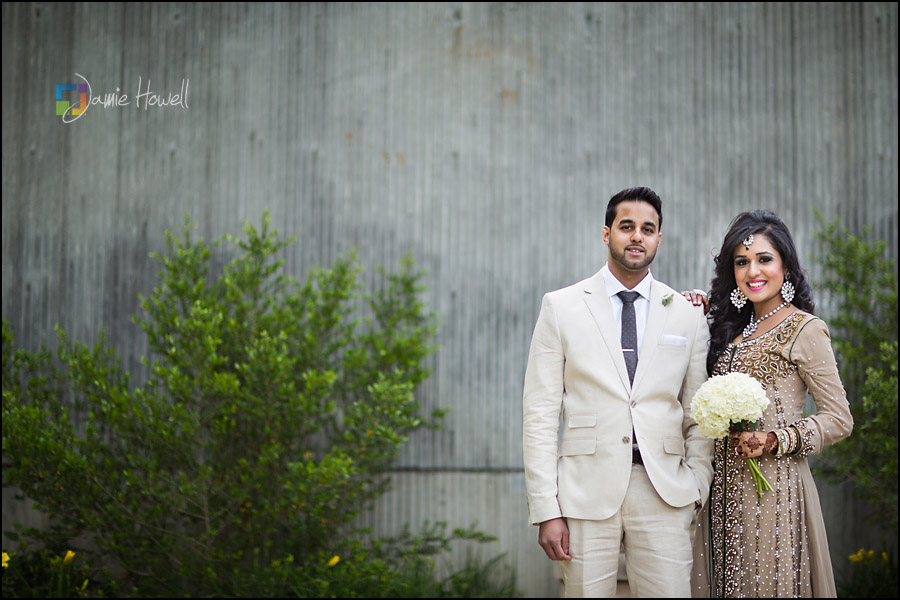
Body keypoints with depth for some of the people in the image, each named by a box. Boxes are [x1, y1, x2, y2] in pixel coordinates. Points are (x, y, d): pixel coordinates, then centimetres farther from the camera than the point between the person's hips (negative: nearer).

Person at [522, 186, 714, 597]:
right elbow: (540, 413, 0)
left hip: (665, 493, 1)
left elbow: (698, 416, 11)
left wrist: (697, 492, 2)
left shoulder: (688, 315, 9)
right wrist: (545, 510, -6)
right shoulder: (560, 307, 4)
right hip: (587, 492, -1)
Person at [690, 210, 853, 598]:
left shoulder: (804, 330, -7)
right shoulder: (734, 328, 13)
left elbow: (839, 419, -9)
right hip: (725, 486, 6)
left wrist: (774, 441, -21)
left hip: (773, 486, -6)